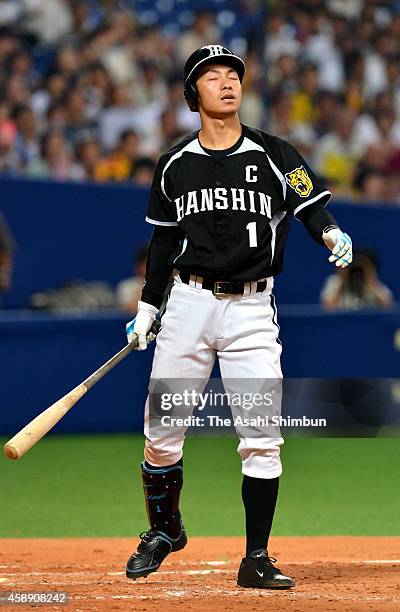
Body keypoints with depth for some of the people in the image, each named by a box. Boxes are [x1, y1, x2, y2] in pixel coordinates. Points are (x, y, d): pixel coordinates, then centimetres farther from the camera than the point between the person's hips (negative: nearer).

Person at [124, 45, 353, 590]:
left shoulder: (274, 156, 1)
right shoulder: (175, 165, 8)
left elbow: (312, 208, -6)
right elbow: (165, 240, 15)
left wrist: (332, 236, -29)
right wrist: (147, 309, 14)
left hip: (251, 308, -2)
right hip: (189, 302, 2)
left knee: (261, 440, -9)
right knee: (161, 434, 4)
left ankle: (257, 560, -1)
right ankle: (165, 531, 29)